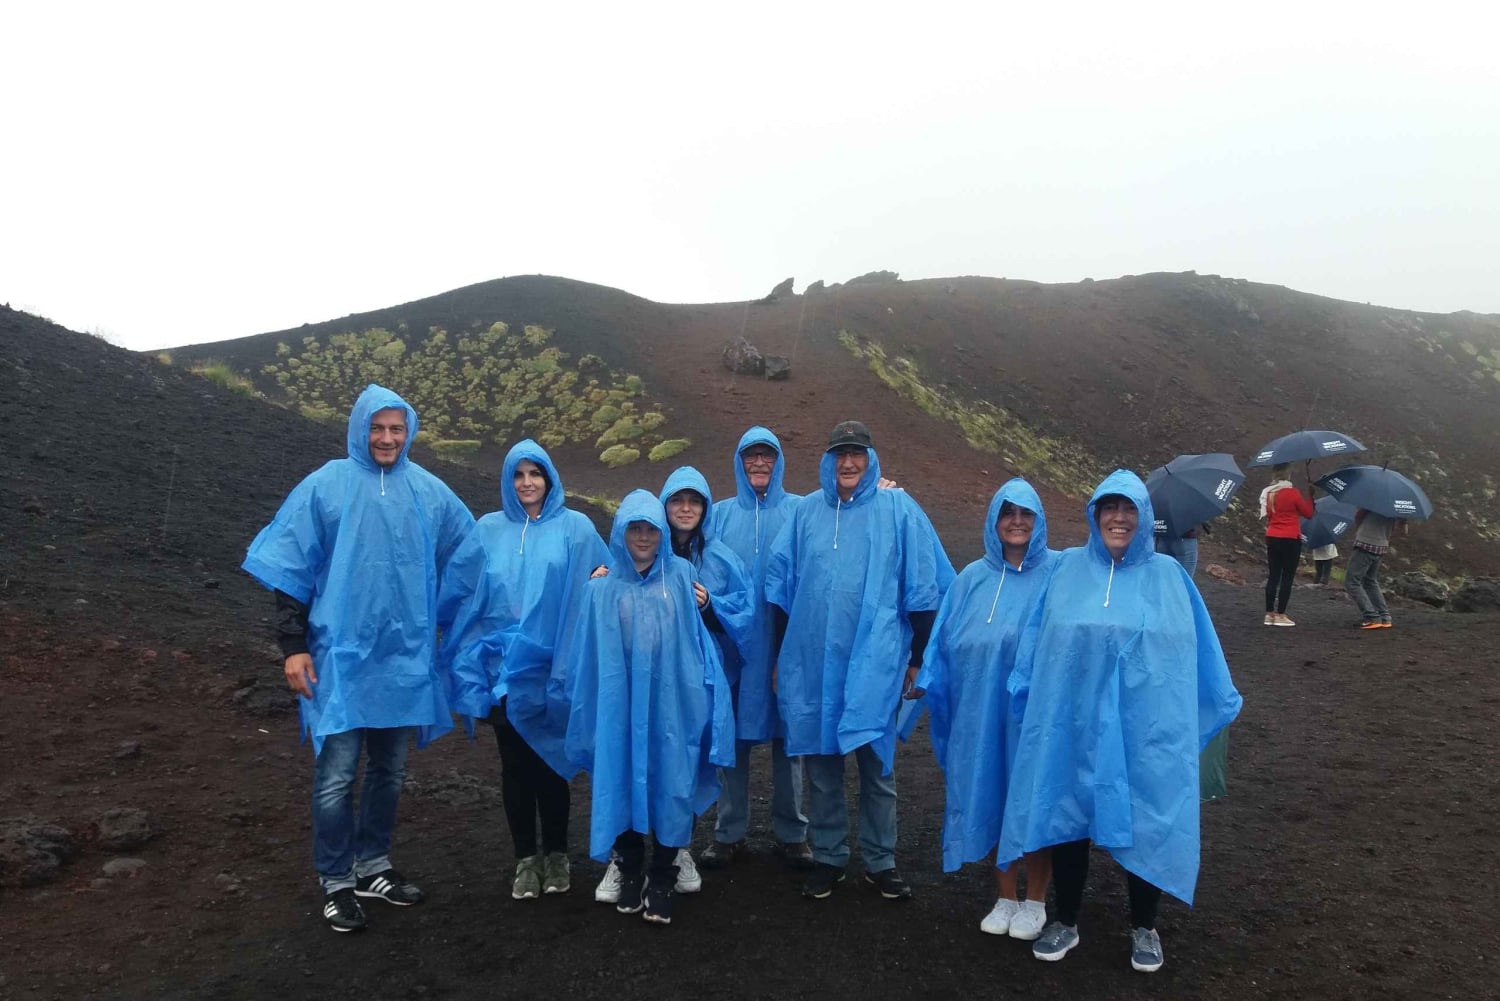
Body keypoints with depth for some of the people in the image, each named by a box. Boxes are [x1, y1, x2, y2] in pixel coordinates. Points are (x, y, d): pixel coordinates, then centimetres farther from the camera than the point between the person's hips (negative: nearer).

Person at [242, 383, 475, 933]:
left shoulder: (430, 492, 4)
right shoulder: (325, 487, -4)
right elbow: (290, 570, -3)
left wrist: (445, 624, 17)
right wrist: (293, 645, -7)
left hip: (406, 658, 3)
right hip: (341, 657, -3)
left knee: (389, 772, 14)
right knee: (336, 776, -1)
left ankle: (374, 867, 31)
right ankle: (337, 883, 16)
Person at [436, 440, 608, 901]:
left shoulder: (576, 528, 1)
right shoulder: (489, 530, 7)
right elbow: (456, 592, 8)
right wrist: (472, 654, 4)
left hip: (552, 669, -2)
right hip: (503, 668, 2)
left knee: (550, 760, 7)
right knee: (514, 764, 9)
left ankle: (556, 855, 24)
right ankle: (526, 858, 22)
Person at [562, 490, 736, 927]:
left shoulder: (682, 577, 4)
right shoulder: (603, 588, 3)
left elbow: (700, 636, 11)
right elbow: (589, 656, 4)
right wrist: (589, 709, 2)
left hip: (671, 704, 0)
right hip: (621, 706, 0)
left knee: (670, 786, 3)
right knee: (622, 783, 7)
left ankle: (662, 879, 19)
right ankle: (630, 871, 26)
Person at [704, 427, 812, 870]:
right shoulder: (721, 514, 9)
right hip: (733, 642, 1)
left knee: (787, 736, 7)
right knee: (732, 736, 6)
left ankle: (791, 833, 21)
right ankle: (729, 832, 21)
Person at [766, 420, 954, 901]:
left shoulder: (898, 510, 0)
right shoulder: (806, 511, 7)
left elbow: (922, 589, 3)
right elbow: (780, 586, 11)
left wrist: (917, 658, 4)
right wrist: (781, 655, 11)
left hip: (874, 661, -2)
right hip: (812, 661, 3)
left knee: (876, 762, 4)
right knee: (821, 764, 10)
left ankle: (880, 862, 20)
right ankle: (827, 858, 25)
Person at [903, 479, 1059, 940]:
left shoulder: (1058, 573, -4)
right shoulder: (973, 578, 5)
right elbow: (948, 639, 6)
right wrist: (927, 680, -5)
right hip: (981, 714, 3)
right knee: (993, 798, 11)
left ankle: (1035, 901, 27)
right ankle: (1005, 897, 29)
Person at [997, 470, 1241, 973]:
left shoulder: (1167, 574, 2)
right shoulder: (1068, 568, 2)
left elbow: (1198, 647, 8)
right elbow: (1036, 640, 5)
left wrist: (1220, 703, 11)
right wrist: (1025, 693, 3)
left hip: (1144, 725, 0)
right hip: (1072, 722, 1)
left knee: (1145, 821, 8)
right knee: (1067, 815, 8)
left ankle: (1144, 928, 29)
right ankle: (1065, 921, 27)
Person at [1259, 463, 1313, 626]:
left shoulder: (1267, 493, 5)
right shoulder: (1293, 492, -12)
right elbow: (1308, 513, -2)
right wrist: (1310, 497, 10)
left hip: (1272, 538, 6)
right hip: (1290, 539, -6)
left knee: (1273, 576, 9)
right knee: (1287, 577, 0)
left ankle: (1269, 614, 9)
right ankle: (1280, 615, -1)